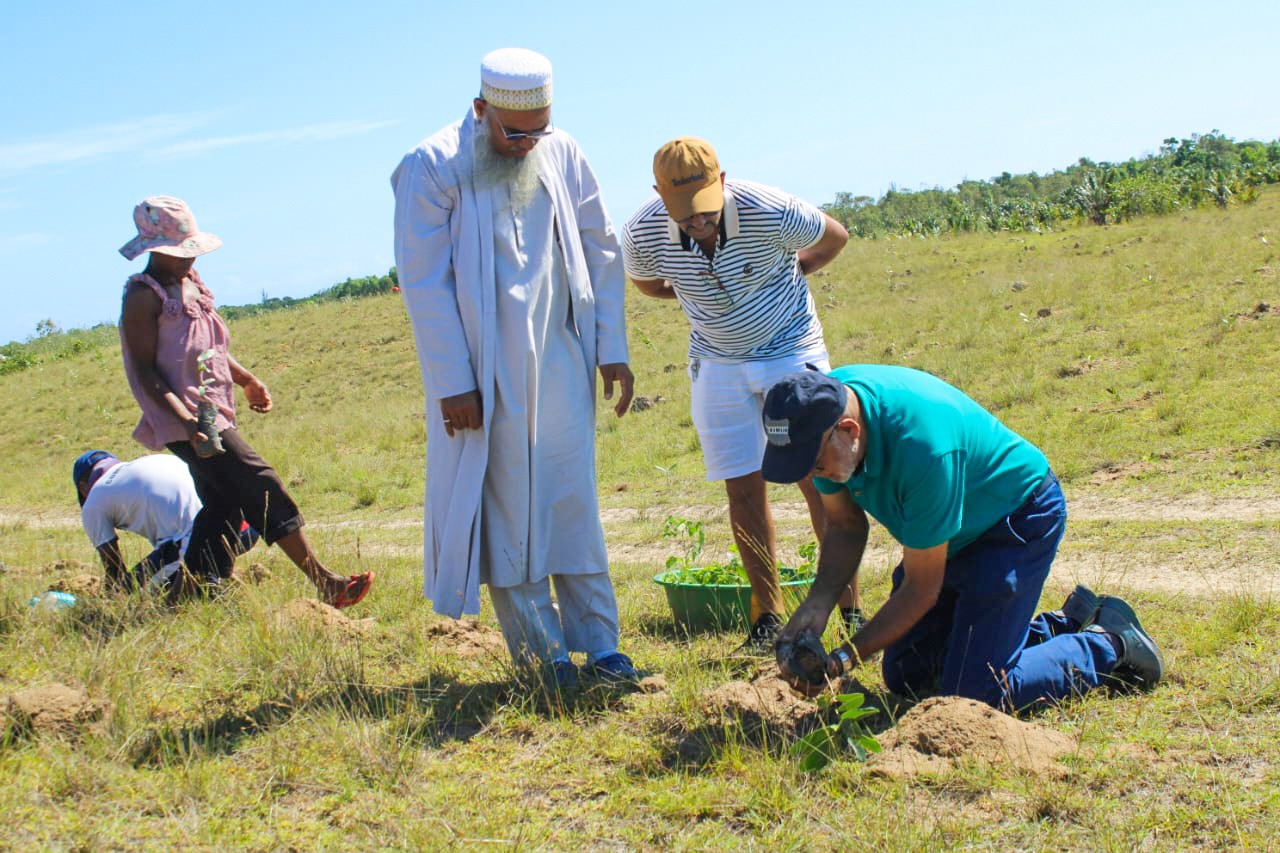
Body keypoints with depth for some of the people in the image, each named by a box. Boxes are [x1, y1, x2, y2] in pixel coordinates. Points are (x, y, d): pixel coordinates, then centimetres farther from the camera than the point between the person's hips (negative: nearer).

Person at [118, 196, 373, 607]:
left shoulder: (190, 281, 14)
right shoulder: (143, 296, -13)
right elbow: (144, 370, -17)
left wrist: (246, 379, 19)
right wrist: (186, 422, -26)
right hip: (189, 422, -10)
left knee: (223, 506, 12)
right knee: (263, 488, -12)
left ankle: (188, 594, 22)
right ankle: (326, 584, -10)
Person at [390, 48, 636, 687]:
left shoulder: (562, 154, 3)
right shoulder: (433, 167, -11)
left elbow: (600, 250, 10)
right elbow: (424, 283, -11)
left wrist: (613, 349, 6)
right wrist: (452, 384, -13)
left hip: (560, 364, 4)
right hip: (485, 375, -4)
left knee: (575, 504, 7)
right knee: (506, 513, 3)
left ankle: (596, 644, 14)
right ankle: (539, 653, 12)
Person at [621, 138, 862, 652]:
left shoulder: (771, 213, -26)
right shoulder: (643, 235, -19)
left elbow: (834, 237, -3)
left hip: (792, 354, -2)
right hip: (717, 364, 2)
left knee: (818, 482, -5)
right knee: (744, 489, 1)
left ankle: (851, 610, 5)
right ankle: (767, 616, 10)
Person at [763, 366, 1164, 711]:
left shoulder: (922, 445, -39)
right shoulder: (823, 405, -17)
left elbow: (922, 589, -28)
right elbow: (845, 525, -3)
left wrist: (843, 658, -28)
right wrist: (817, 604, -19)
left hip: (1018, 517, -8)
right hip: (956, 532, 8)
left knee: (973, 693, -15)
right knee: (906, 677, 10)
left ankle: (1111, 644, 8)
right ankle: (1067, 623, 23)